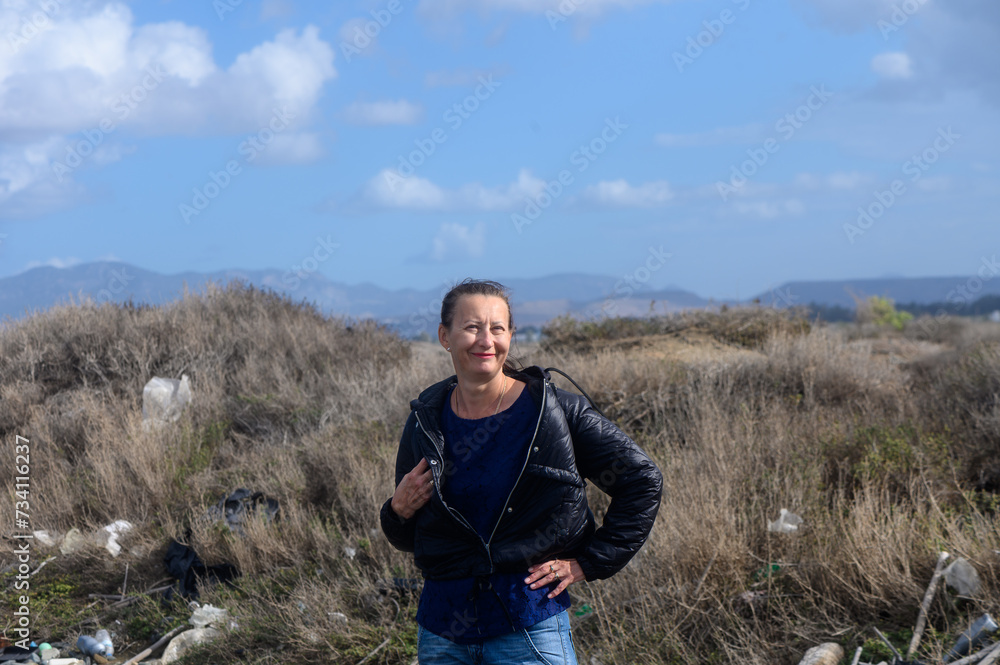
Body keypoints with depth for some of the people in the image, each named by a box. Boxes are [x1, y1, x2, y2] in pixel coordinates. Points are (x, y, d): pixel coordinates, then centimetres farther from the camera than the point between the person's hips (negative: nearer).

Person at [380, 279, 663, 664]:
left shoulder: (555, 411, -7)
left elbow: (643, 481, 1)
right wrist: (398, 511, -6)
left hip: (529, 623, -3)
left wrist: (589, 563, -1)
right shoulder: (426, 422, 3)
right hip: (442, 630, 3)